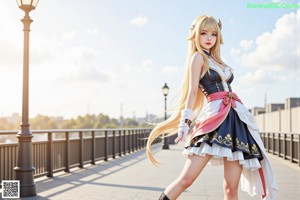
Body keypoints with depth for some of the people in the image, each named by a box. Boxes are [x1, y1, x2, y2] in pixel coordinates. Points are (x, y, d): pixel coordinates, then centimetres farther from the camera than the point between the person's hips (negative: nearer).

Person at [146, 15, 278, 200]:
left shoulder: (218, 60, 23)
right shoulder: (198, 57, 4)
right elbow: (193, 91, -7)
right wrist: (185, 121, -19)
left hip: (236, 117, 6)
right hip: (215, 116, -6)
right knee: (186, 179, -16)